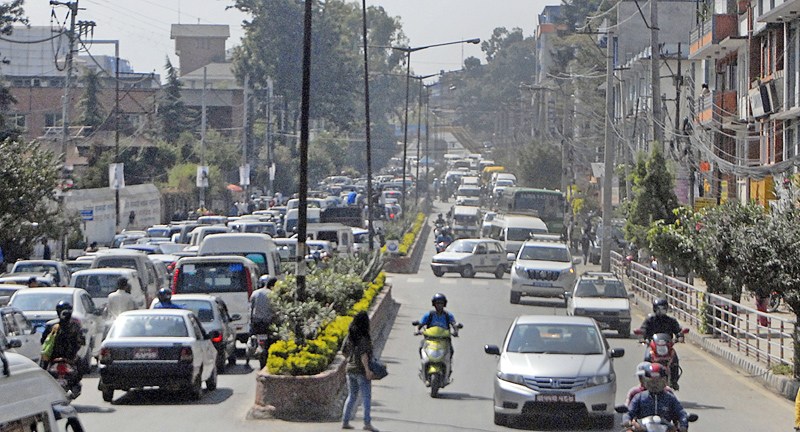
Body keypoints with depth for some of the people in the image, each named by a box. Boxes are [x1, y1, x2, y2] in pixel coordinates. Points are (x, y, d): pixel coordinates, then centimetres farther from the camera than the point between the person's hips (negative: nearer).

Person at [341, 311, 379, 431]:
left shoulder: (350, 336, 7)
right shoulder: (363, 337, -15)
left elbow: (345, 351, 14)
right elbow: (363, 354, -22)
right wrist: (367, 369, -22)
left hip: (350, 368, 7)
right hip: (361, 370, -7)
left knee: (351, 396, 15)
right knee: (366, 397, -2)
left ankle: (345, 422, 15)